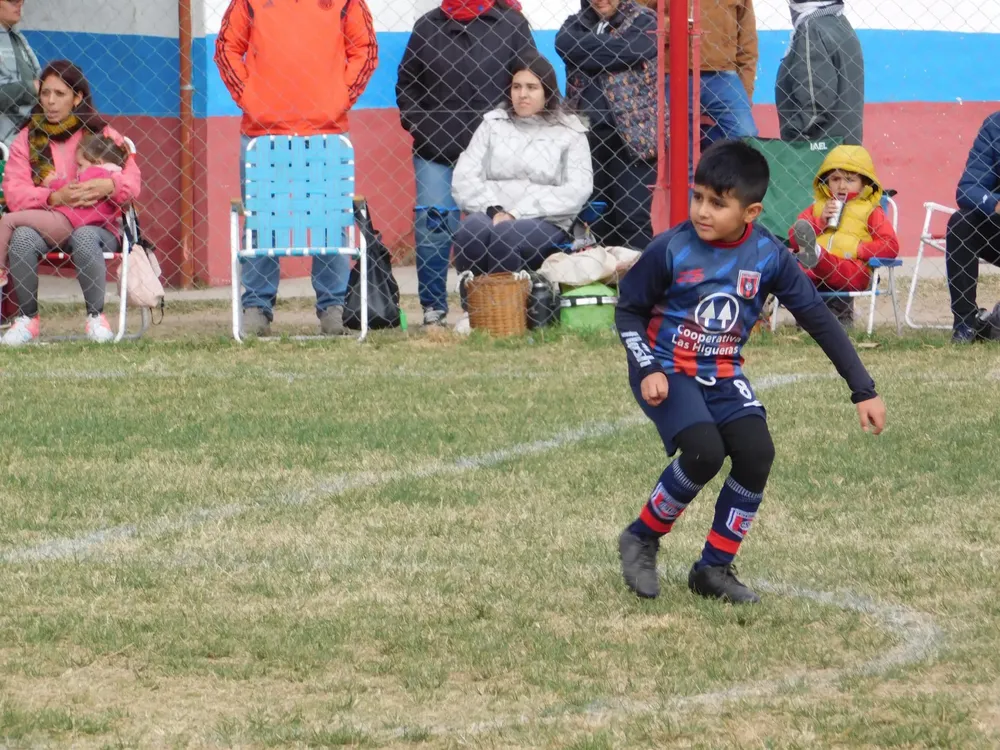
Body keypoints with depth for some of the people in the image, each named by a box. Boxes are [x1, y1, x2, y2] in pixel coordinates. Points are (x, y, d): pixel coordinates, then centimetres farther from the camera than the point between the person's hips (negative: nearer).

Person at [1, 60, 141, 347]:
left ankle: (96, 317, -20)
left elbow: (132, 181, 0)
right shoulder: (27, 138, 9)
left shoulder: (101, 133, 8)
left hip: (93, 224, -1)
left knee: (84, 237, -37)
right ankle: (26, 318, -19)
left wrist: (108, 186, -24)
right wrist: (55, 197, -22)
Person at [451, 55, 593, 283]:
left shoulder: (569, 132, 10)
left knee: (507, 235, -35)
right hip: (492, 216, 2)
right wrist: (493, 210, -13)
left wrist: (517, 213, -14)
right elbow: (464, 178, 7)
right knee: (471, 231, -32)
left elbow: (577, 190, -4)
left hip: (545, 224, -2)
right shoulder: (492, 125, 17)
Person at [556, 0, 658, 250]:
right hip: (585, 134, 5)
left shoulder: (644, 21, 1)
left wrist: (587, 49, -7)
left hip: (632, 133, -5)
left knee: (634, 216, -6)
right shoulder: (578, 22, 13)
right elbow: (563, 45, -8)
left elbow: (626, 52, -17)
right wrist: (606, 47, -11)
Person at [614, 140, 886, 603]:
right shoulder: (671, 251, -17)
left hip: (723, 376, 4)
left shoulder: (768, 256, -9)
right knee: (704, 452, -25)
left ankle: (714, 568, 0)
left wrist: (863, 390, -2)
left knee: (756, 452, -17)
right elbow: (628, 310, -4)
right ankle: (640, 540, 0)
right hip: (667, 370, -4)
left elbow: (818, 318, -2)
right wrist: (648, 370, -19)